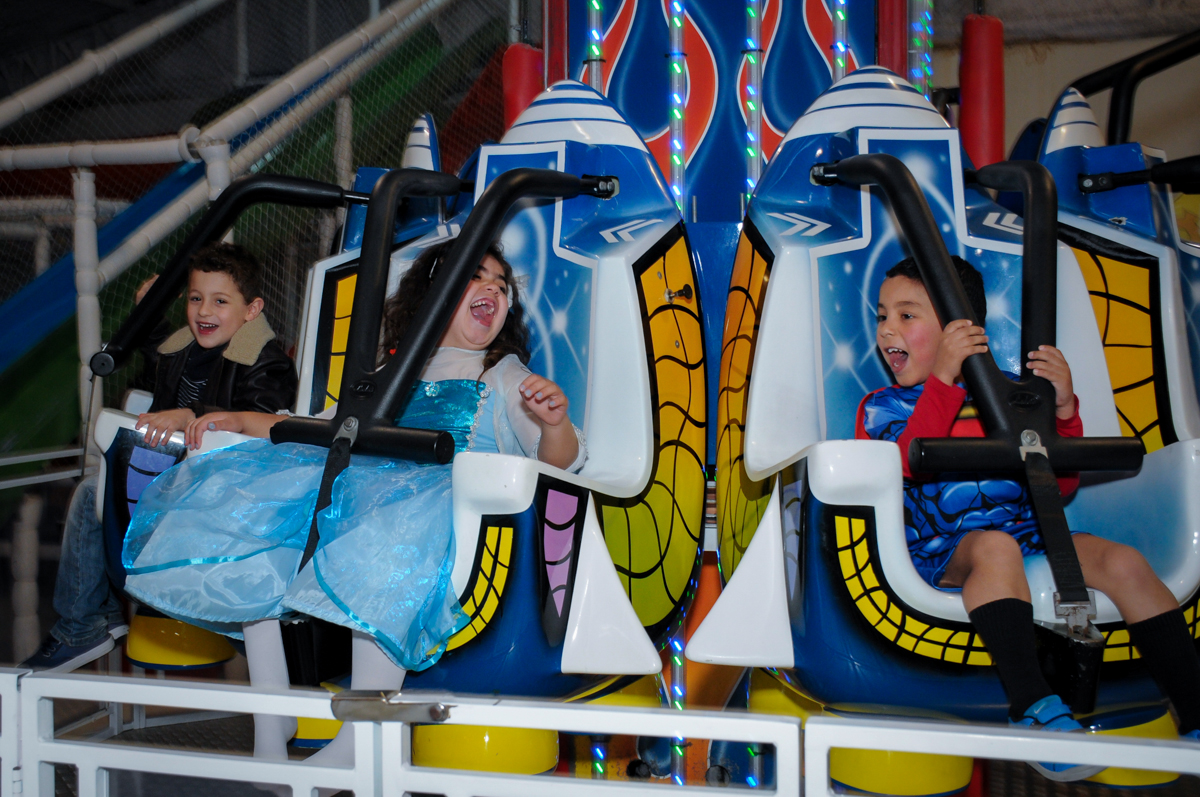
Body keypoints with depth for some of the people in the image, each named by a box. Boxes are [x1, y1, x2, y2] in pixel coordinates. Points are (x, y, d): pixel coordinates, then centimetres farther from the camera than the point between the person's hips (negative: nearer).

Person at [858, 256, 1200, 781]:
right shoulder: (882, 406, 7)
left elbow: (1058, 487, 12)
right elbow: (903, 468, -16)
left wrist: (1062, 410, -3)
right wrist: (944, 379, -20)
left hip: (1029, 533, 3)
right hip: (943, 555, -3)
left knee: (1123, 562, -19)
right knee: (994, 545, -36)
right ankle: (1032, 708, -44)